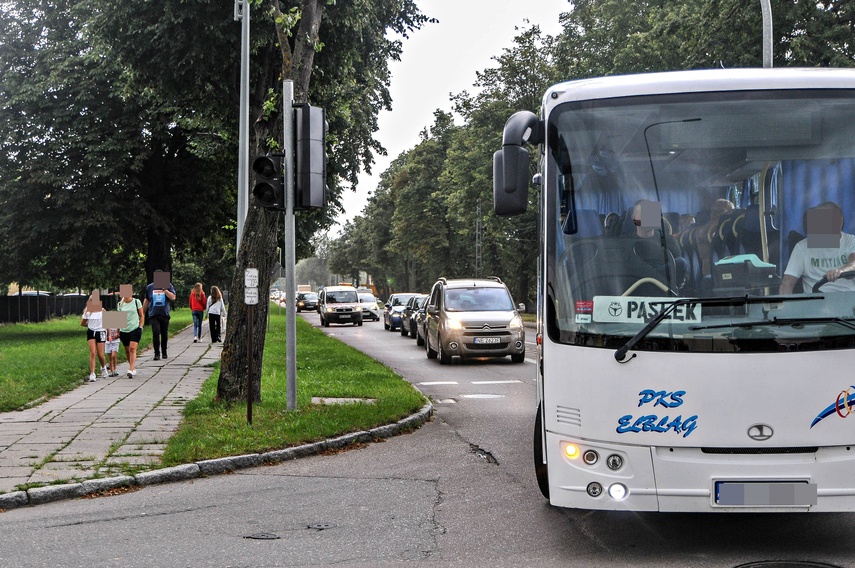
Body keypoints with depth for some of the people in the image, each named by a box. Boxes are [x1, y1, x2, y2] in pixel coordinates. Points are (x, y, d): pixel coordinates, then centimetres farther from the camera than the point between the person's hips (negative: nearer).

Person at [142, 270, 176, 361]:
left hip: (165, 314, 0)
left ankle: (164, 352, 24)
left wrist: (164, 289, -16)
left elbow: (173, 298, -9)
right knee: (156, 333, -13)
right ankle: (157, 353, -10)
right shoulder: (149, 287, 8)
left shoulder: (168, 286, 4)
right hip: (153, 315, 0)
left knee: (164, 334, 8)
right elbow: (146, 301, 19)